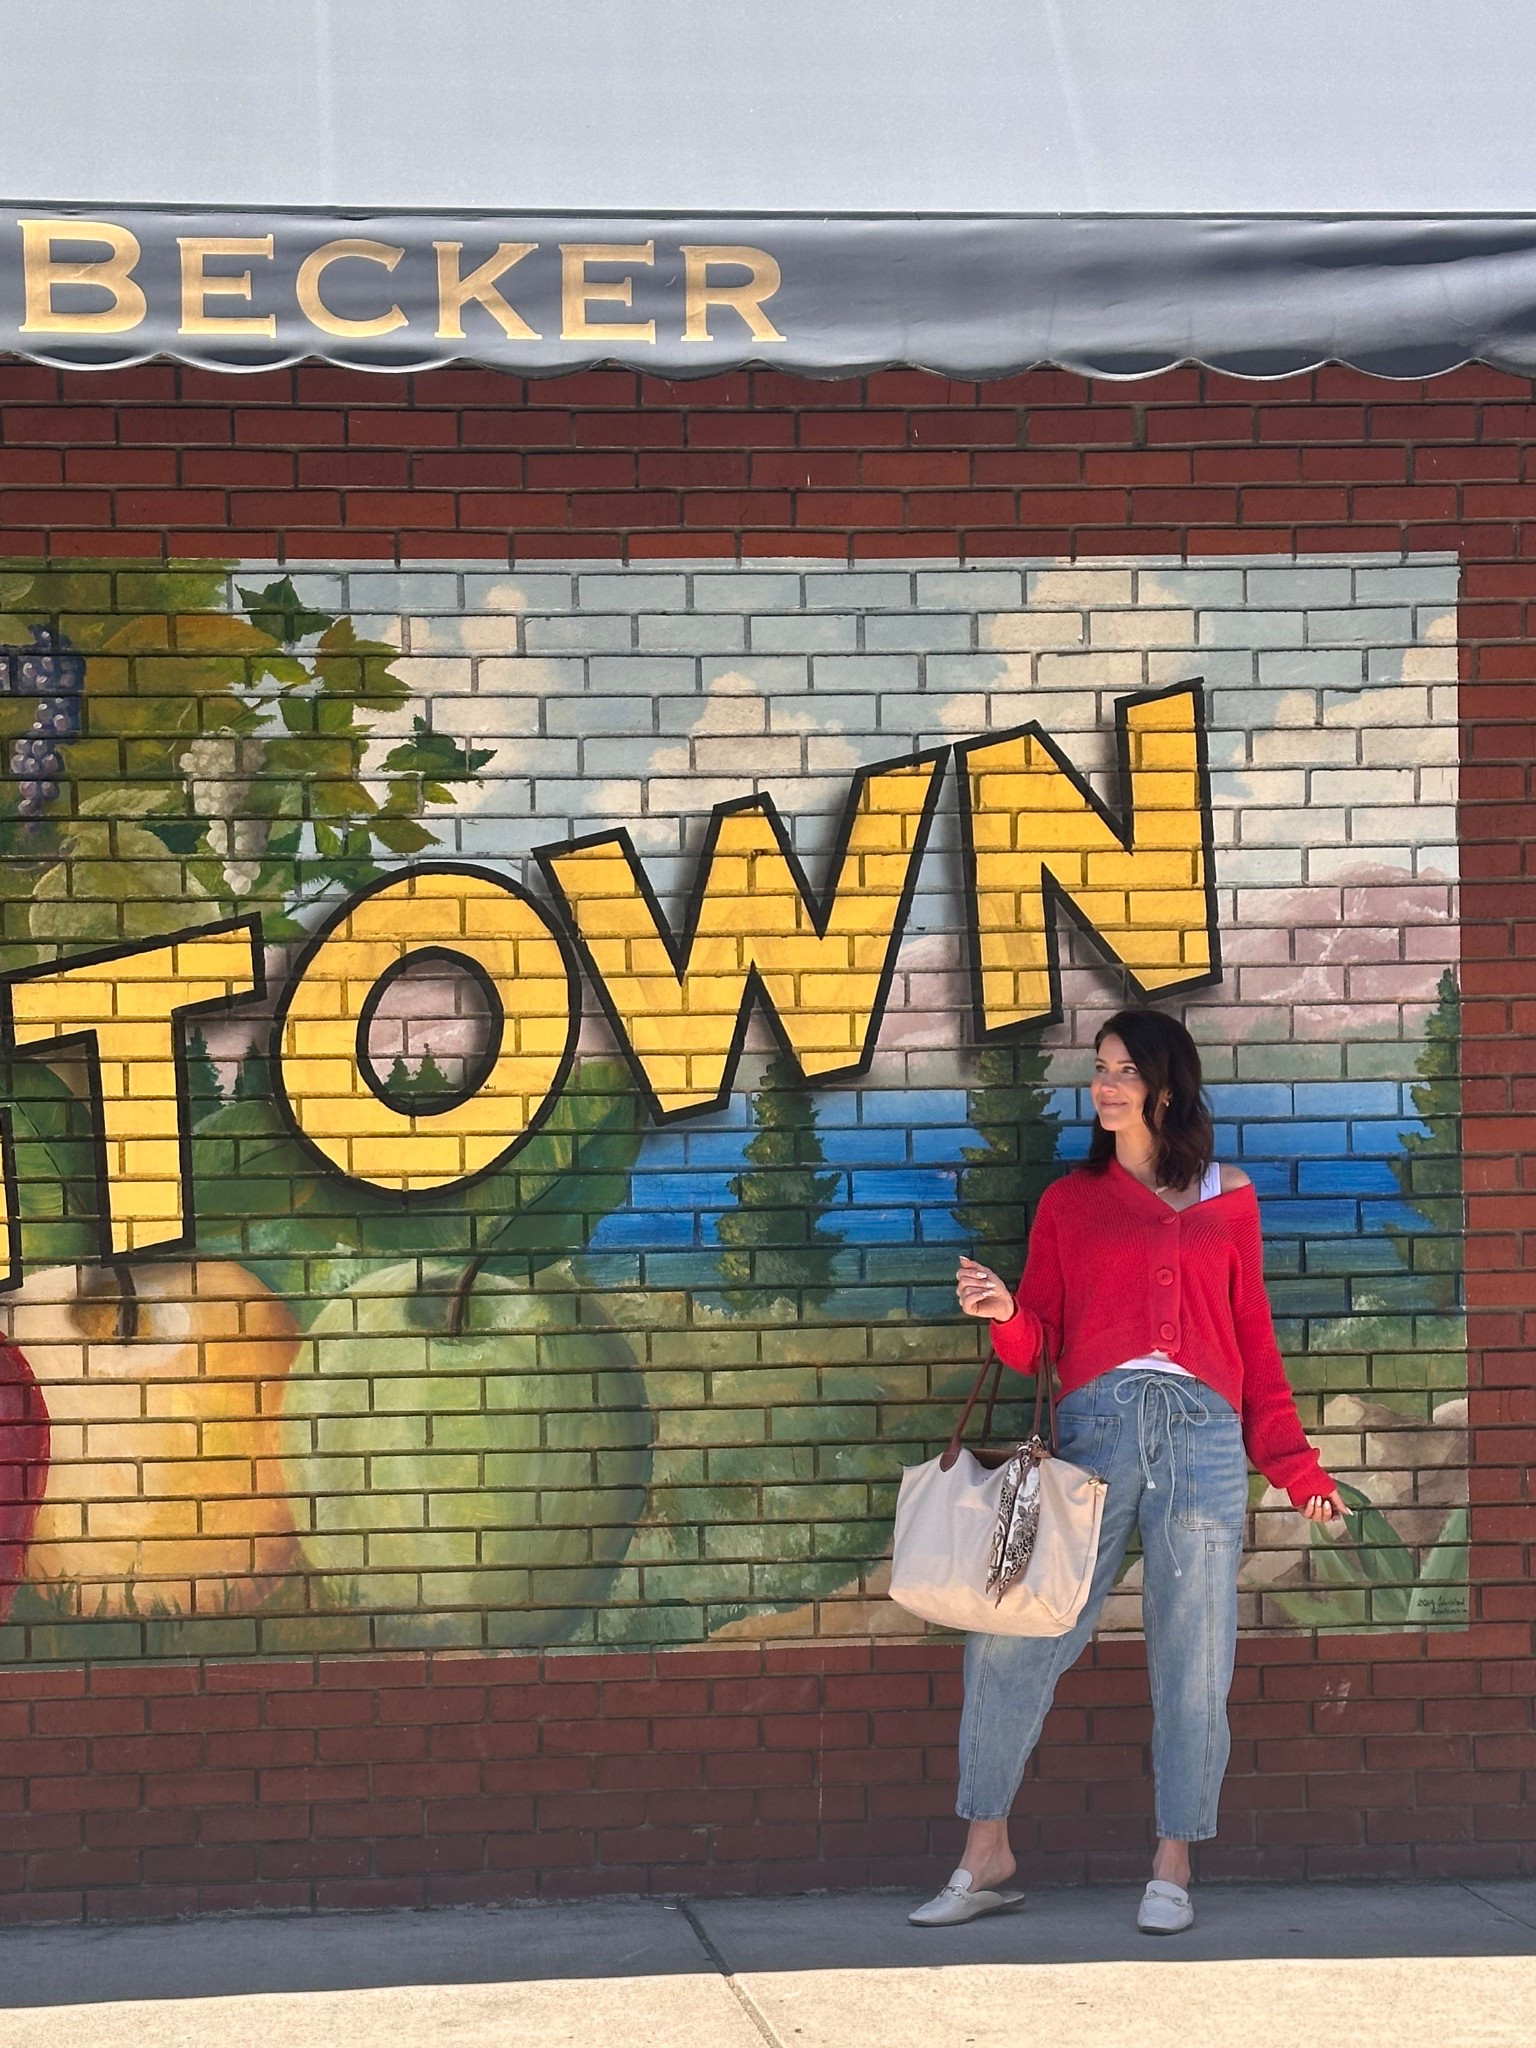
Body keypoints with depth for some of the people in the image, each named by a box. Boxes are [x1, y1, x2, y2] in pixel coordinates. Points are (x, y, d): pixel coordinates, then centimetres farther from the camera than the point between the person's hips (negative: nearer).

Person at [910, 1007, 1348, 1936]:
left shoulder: (1229, 1199, 14)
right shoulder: (1071, 1200, 15)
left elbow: (1254, 1338, 15)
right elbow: (1038, 1343, 10)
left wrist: (1297, 1466, 12)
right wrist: (1002, 1312, -12)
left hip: (1203, 1434, 0)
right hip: (1096, 1427, 0)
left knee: (1193, 1654, 0)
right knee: (1012, 1637, -7)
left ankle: (1174, 1869, 9)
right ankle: (986, 1859, 2)